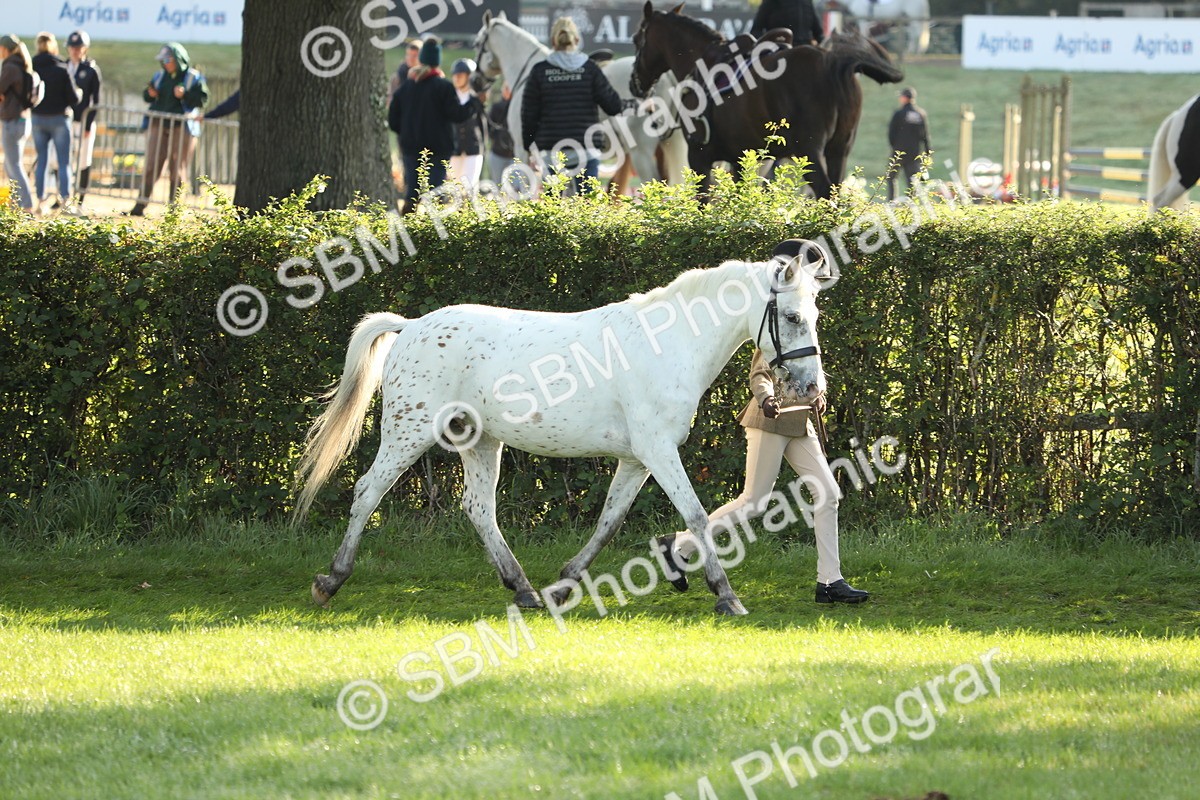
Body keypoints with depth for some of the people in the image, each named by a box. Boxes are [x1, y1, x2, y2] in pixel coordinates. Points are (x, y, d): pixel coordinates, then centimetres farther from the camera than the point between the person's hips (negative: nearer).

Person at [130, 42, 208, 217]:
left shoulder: (193, 78, 0)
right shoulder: (160, 76, 13)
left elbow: (202, 99, -7)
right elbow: (147, 97, 18)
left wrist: (184, 95, -20)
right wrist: (150, 94, -4)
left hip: (182, 128, -3)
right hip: (158, 124, 3)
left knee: (177, 169, 1)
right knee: (151, 165, -2)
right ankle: (141, 205, -1)